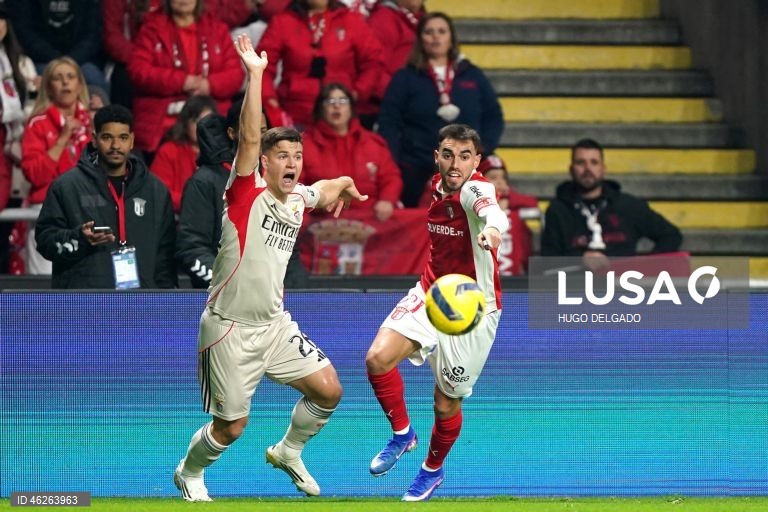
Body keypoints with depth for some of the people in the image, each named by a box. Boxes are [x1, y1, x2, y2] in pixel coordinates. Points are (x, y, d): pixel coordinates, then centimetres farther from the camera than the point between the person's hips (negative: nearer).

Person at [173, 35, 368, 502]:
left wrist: (344, 186, 13)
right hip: (230, 328, -6)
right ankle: (189, 473, 30)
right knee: (232, 425, 0)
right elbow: (249, 137, -29)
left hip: (275, 322, 6)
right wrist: (255, 74, -33)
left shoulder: (299, 199, 4)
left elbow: (334, 186, 31)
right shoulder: (247, 193, -14)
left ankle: (289, 452, 26)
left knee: (329, 391, -1)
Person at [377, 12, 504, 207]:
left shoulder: (473, 75, 12)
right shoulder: (405, 78, 6)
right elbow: (389, 124, 1)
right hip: (418, 171, -1)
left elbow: (494, 117, 14)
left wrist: (482, 150, -3)